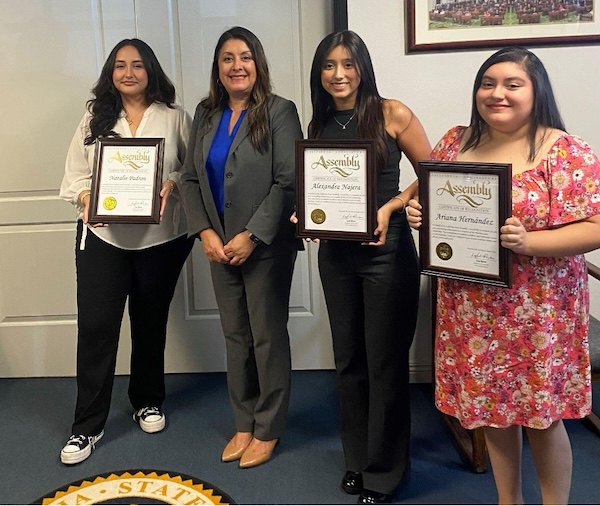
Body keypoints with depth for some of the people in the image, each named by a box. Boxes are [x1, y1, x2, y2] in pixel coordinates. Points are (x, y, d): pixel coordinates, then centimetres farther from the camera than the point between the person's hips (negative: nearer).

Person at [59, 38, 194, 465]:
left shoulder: (175, 117, 2)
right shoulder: (95, 118, 7)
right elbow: (75, 174, 4)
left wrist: (173, 184, -17)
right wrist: (86, 198, -16)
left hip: (160, 237, 0)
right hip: (102, 237, 1)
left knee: (151, 322, 14)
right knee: (95, 325, -3)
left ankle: (148, 402, 35)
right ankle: (88, 425, 10)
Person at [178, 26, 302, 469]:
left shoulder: (279, 112, -7)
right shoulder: (206, 114, 9)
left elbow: (288, 181, -13)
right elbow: (190, 178, 7)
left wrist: (251, 237, -17)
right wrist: (205, 233, -6)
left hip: (266, 245, -5)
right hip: (220, 244, 5)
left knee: (268, 336, 6)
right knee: (235, 335, 13)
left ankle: (268, 430, 21)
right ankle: (243, 424, 28)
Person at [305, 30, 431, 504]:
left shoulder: (392, 113, -7)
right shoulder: (318, 126, 7)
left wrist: (390, 207, -16)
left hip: (387, 250, -5)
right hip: (336, 252, 5)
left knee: (385, 361, 4)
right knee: (348, 358, 14)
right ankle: (358, 458, 32)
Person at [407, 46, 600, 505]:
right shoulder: (456, 142, 5)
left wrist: (528, 242, -28)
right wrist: (417, 211, -7)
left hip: (537, 309, -4)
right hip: (473, 307, 5)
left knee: (541, 413, 8)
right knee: (490, 403, 16)